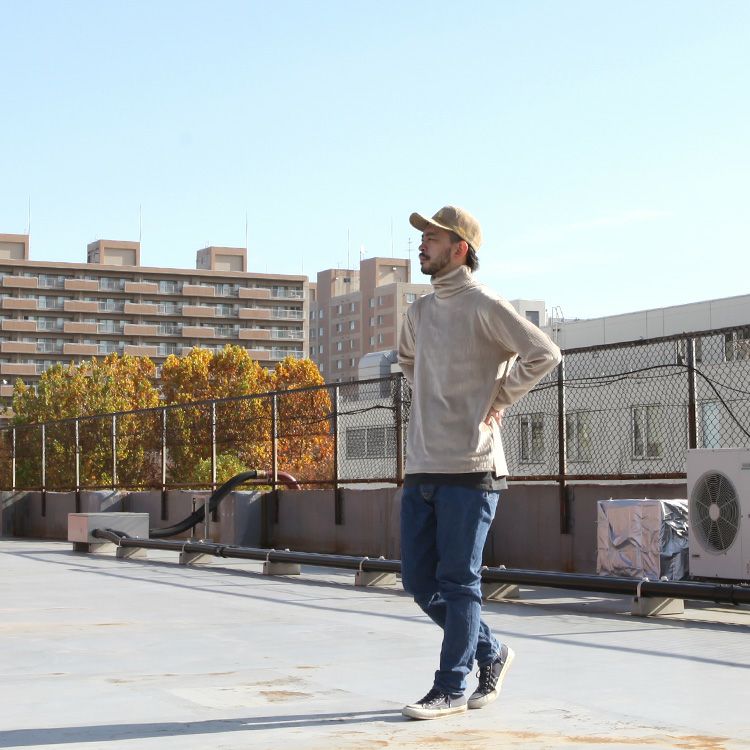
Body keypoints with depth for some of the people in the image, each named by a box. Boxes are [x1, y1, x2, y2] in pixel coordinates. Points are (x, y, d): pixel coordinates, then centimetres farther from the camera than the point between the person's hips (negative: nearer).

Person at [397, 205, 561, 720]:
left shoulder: (485, 306, -8)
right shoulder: (420, 311, 15)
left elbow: (544, 354, -15)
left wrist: (499, 399, -8)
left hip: (469, 468, -8)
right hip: (422, 466, 8)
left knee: (457, 581, -2)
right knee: (419, 579, 9)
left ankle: (451, 688, 7)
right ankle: (490, 652, 26)